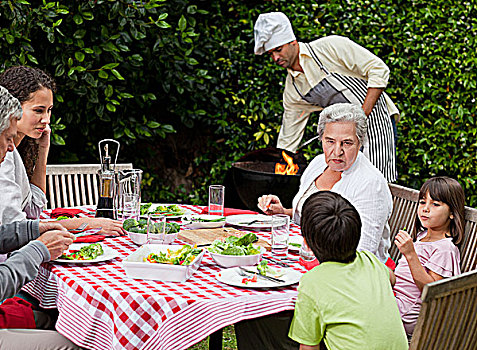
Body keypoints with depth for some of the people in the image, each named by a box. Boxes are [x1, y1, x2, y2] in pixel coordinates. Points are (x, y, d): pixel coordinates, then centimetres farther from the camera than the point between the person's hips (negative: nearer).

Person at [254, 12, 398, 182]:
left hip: (375, 120, -6)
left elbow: (379, 70, -15)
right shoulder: (292, 89, 6)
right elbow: (288, 141, 12)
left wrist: (362, 115, -20)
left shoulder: (331, 46, -12)